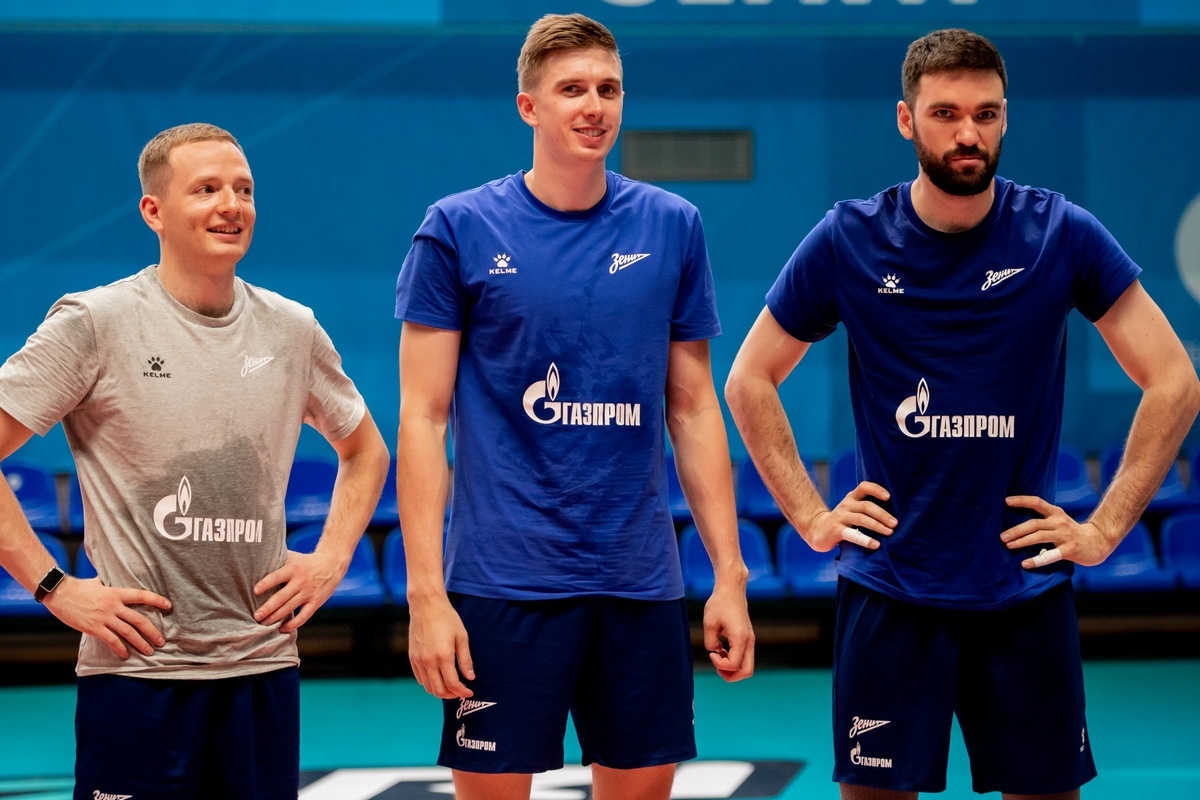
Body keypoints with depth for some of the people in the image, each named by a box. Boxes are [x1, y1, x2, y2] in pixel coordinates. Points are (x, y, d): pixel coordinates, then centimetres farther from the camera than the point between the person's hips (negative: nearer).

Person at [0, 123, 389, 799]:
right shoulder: (94, 324, -5)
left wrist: (332, 559, 10)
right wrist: (54, 586, -11)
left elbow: (365, 450, 24)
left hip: (265, 664, 4)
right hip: (138, 664, -4)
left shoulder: (293, 330, 9)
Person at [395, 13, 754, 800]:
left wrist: (730, 577, 6)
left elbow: (694, 410, 11)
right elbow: (423, 418, -3)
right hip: (504, 582, -3)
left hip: (642, 586, 3)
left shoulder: (672, 227, 6)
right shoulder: (459, 229, -2)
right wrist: (426, 594, -10)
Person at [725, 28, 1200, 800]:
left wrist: (1105, 528, -4)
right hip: (889, 592, 0)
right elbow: (750, 381, 8)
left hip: (1025, 591, 0)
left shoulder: (1062, 234, -4)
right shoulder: (848, 241, -3)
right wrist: (810, 516, 0)